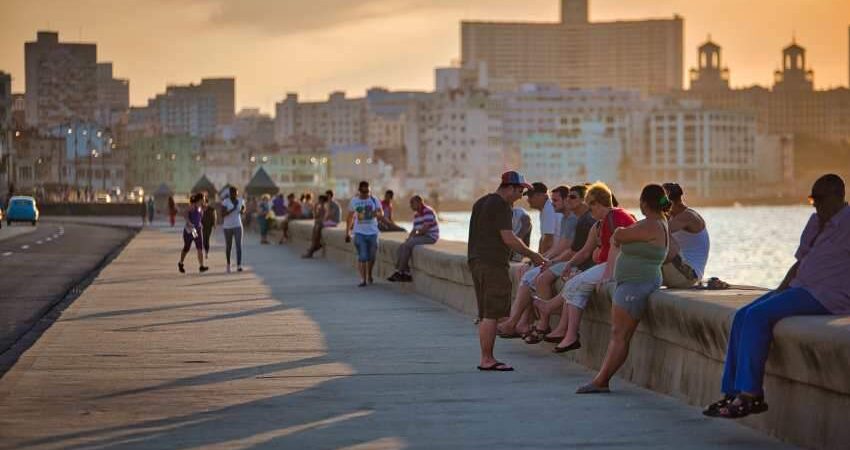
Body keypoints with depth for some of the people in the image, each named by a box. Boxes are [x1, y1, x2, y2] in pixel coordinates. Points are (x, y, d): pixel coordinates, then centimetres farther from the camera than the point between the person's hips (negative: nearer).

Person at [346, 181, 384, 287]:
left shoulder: (374, 200, 1)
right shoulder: (354, 201, 3)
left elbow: (381, 214, -7)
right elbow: (350, 217, 12)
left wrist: (377, 214, -31)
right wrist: (347, 232, 11)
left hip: (372, 232, 1)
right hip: (359, 232, -1)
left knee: (372, 256, 9)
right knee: (362, 257, -10)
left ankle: (369, 275, 33)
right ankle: (363, 279, -5)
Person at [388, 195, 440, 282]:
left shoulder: (428, 211, -15)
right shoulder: (416, 214, 15)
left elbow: (425, 229, -21)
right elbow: (414, 230, 18)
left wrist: (414, 236, -11)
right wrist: (408, 238, -1)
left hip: (430, 237, -10)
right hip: (421, 236, 10)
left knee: (407, 246, -23)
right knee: (401, 247, -7)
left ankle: (400, 272, -17)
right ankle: (406, 274, -12)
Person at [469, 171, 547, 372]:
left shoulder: (480, 203, 19)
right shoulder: (501, 206, -11)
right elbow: (509, 238, -16)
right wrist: (532, 254, -6)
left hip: (476, 260, 10)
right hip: (493, 263, -10)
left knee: (485, 314, 11)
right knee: (491, 314, -8)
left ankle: (486, 358, 13)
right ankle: (487, 359, -9)